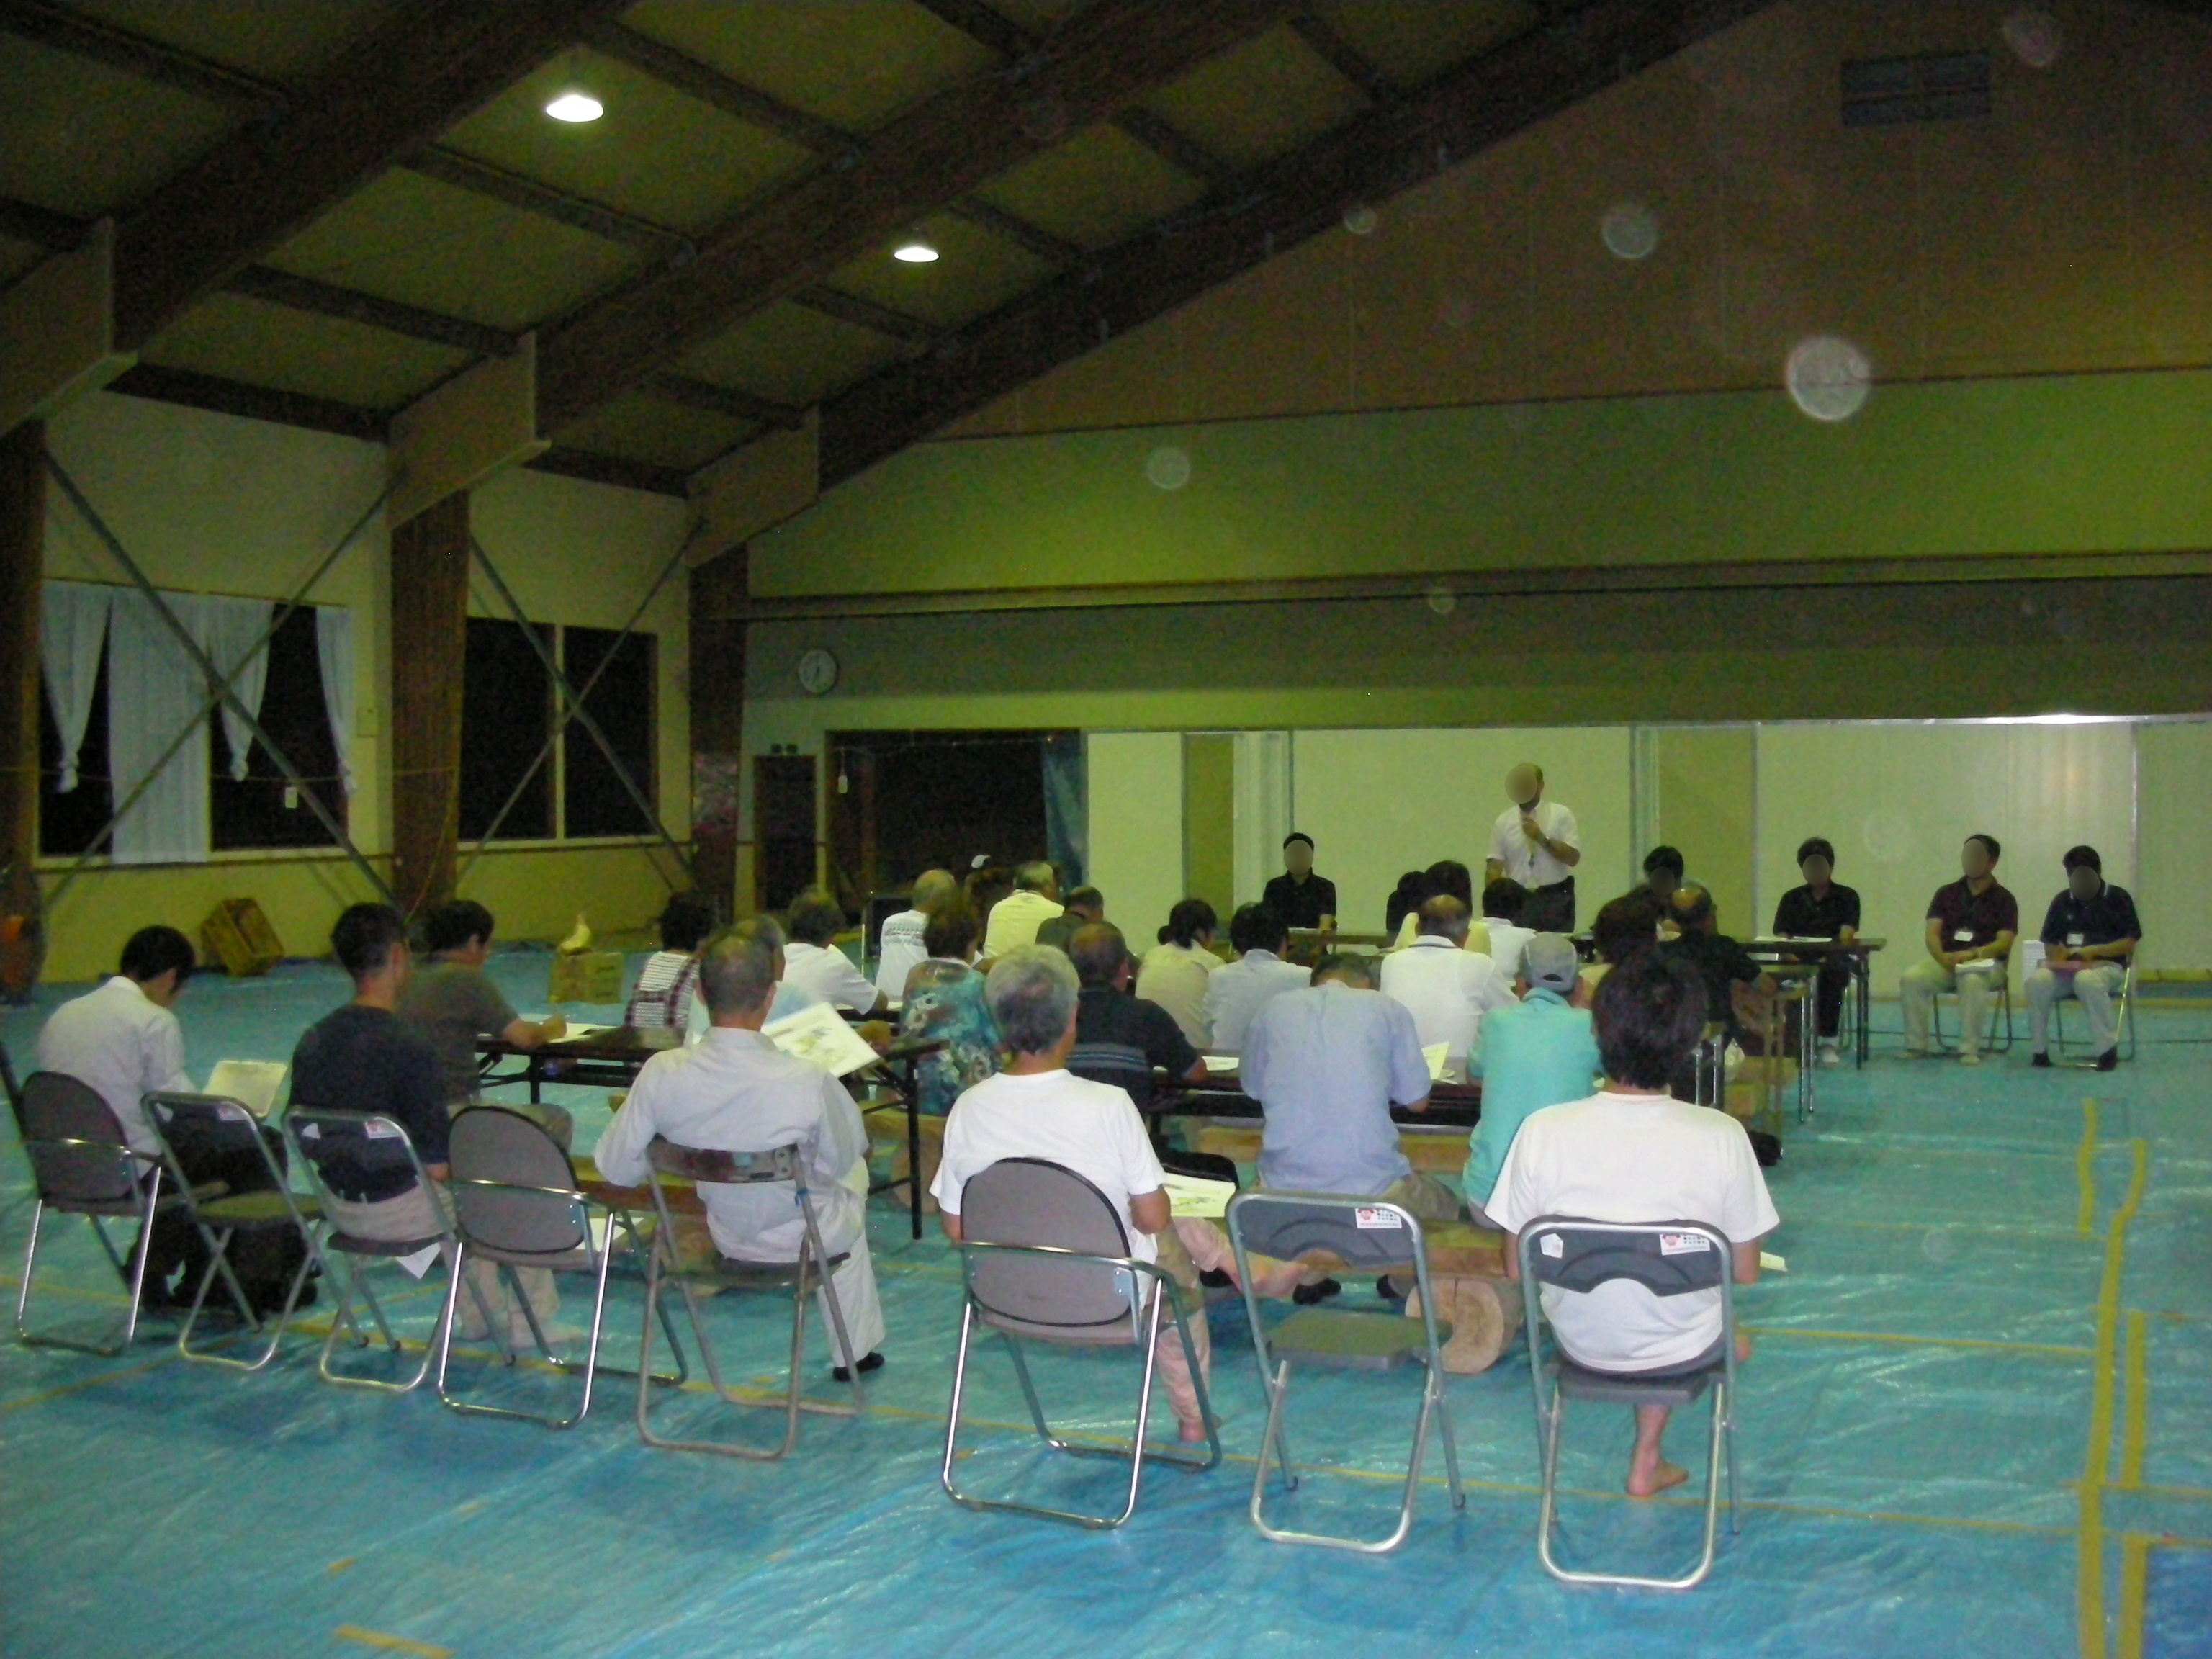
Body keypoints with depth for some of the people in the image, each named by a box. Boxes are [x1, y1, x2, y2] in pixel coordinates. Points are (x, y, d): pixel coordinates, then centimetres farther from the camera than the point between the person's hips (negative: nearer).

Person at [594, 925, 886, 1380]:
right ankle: (854, 1350, 45)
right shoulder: (807, 1081, -33)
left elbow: (616, 1167, -12)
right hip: (801, 1239, -3)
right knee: (853, 1176, 34)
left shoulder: (661, 1074, -26)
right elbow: (845, 1157, -13)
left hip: (722, 1236, 3)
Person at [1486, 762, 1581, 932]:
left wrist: (1542, 838, -16)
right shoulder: (1503, 821, 6)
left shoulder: (1561, 815, 0)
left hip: (1555, 899, -2)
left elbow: (1573, 857, -8)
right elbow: (1495, 866, 3)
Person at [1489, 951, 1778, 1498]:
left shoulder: (1543, 1131, -22)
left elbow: (1517, 1270, -10)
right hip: (1681, 1351, -1)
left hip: (1579, 1344, 1)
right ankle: (1647, 1461, 35)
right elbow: (1745, 1272, -9)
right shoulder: (1722, 1137, -23)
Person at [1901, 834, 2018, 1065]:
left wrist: (1973, 954, -25)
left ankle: (1969, 1049, -34)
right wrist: (1943, 957, -19)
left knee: (1973, 981, -40)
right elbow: (1933, 933, 3)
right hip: (1946, 961, 3)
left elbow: (2004, 943, -8)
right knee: (1910, 978, -27)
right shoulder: (1946, 893, 12)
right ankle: (1916, 1046, -22)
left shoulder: (2004, 899, 3)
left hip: (1986, 963, -3)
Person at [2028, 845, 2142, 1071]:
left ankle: (2108, 1049, -29)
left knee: (2086, 980, -41)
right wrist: (2059, 955, -9)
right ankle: (2041, 1050, -22)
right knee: (2037, 981, -31)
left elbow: (2130, 943, -3)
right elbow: (2049, 944, 15)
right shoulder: (2062, 901, 15)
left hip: (2106, 966, -3)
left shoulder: (2118, 898, 4)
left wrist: (2095, 950, -17)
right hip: (2066, 968, 3)